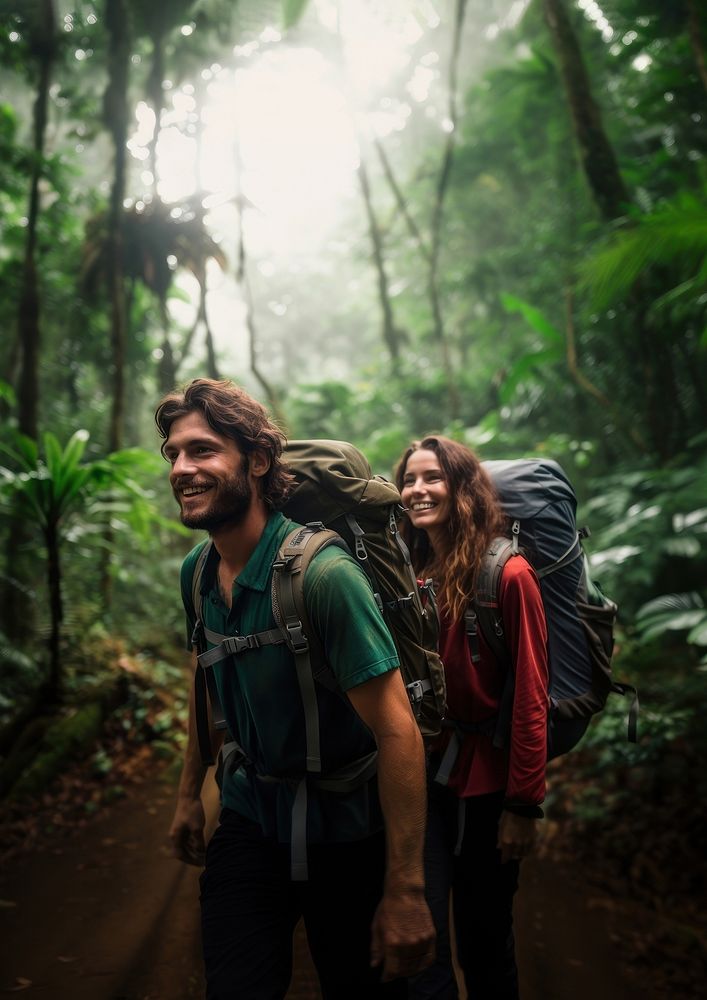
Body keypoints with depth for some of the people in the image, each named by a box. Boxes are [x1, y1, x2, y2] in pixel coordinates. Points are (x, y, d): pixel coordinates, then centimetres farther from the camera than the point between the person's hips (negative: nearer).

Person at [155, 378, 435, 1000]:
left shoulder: (322, 574, -25)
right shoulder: (198, 572, -3)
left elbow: (398, 731, -26)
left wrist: (405, 892, -27)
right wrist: (189, 793, 17)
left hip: (343, 829, -5)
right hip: (249, 814, 5)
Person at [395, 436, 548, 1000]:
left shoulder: (508, 575, -12)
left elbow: (530, 698, -13)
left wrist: (524, 805, -15)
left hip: (484, 783, -4)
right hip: (418, 778, 4)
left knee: (486, 942, 11)